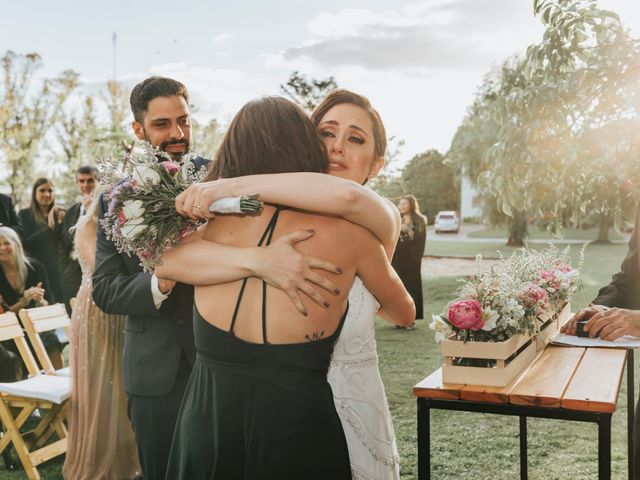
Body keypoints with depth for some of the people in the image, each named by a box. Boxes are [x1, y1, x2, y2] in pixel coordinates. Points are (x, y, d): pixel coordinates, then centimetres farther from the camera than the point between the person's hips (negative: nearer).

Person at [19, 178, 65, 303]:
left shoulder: (60, 213, 9)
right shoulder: (25, 214, 2)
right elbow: (26, 244, -9)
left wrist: (62, 224, -10)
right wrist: (49, 227, -17)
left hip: (59, 269, 3)